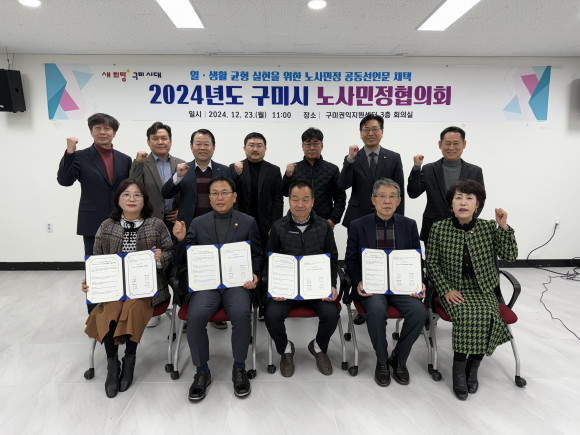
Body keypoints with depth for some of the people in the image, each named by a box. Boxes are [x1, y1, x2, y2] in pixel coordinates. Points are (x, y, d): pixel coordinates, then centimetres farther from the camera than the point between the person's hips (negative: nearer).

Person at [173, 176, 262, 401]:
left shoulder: (248, 222, 12)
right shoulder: (198, 223, 14)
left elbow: (256, 256, 12)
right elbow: (184, 260, 12)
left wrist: (254, 275, -8)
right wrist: (181, 239, -7)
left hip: (237, 282, -1)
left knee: (241, 315, -30)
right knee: (195, 316, -28)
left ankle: (239, 369, -4)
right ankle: (202, 371, -3)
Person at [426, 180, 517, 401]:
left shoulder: (489, 228, 1)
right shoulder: (439, 229, -4)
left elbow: (509, 256, -4)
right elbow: (432, 263, -1)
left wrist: (504, 227, -16)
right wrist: (446, 290, -11)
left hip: (482, 291, 2)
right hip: (453, 291, -2)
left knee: (487, 317, -26)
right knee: (467, 316, -29)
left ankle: (472, 366, -2)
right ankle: (459, 369, -10)